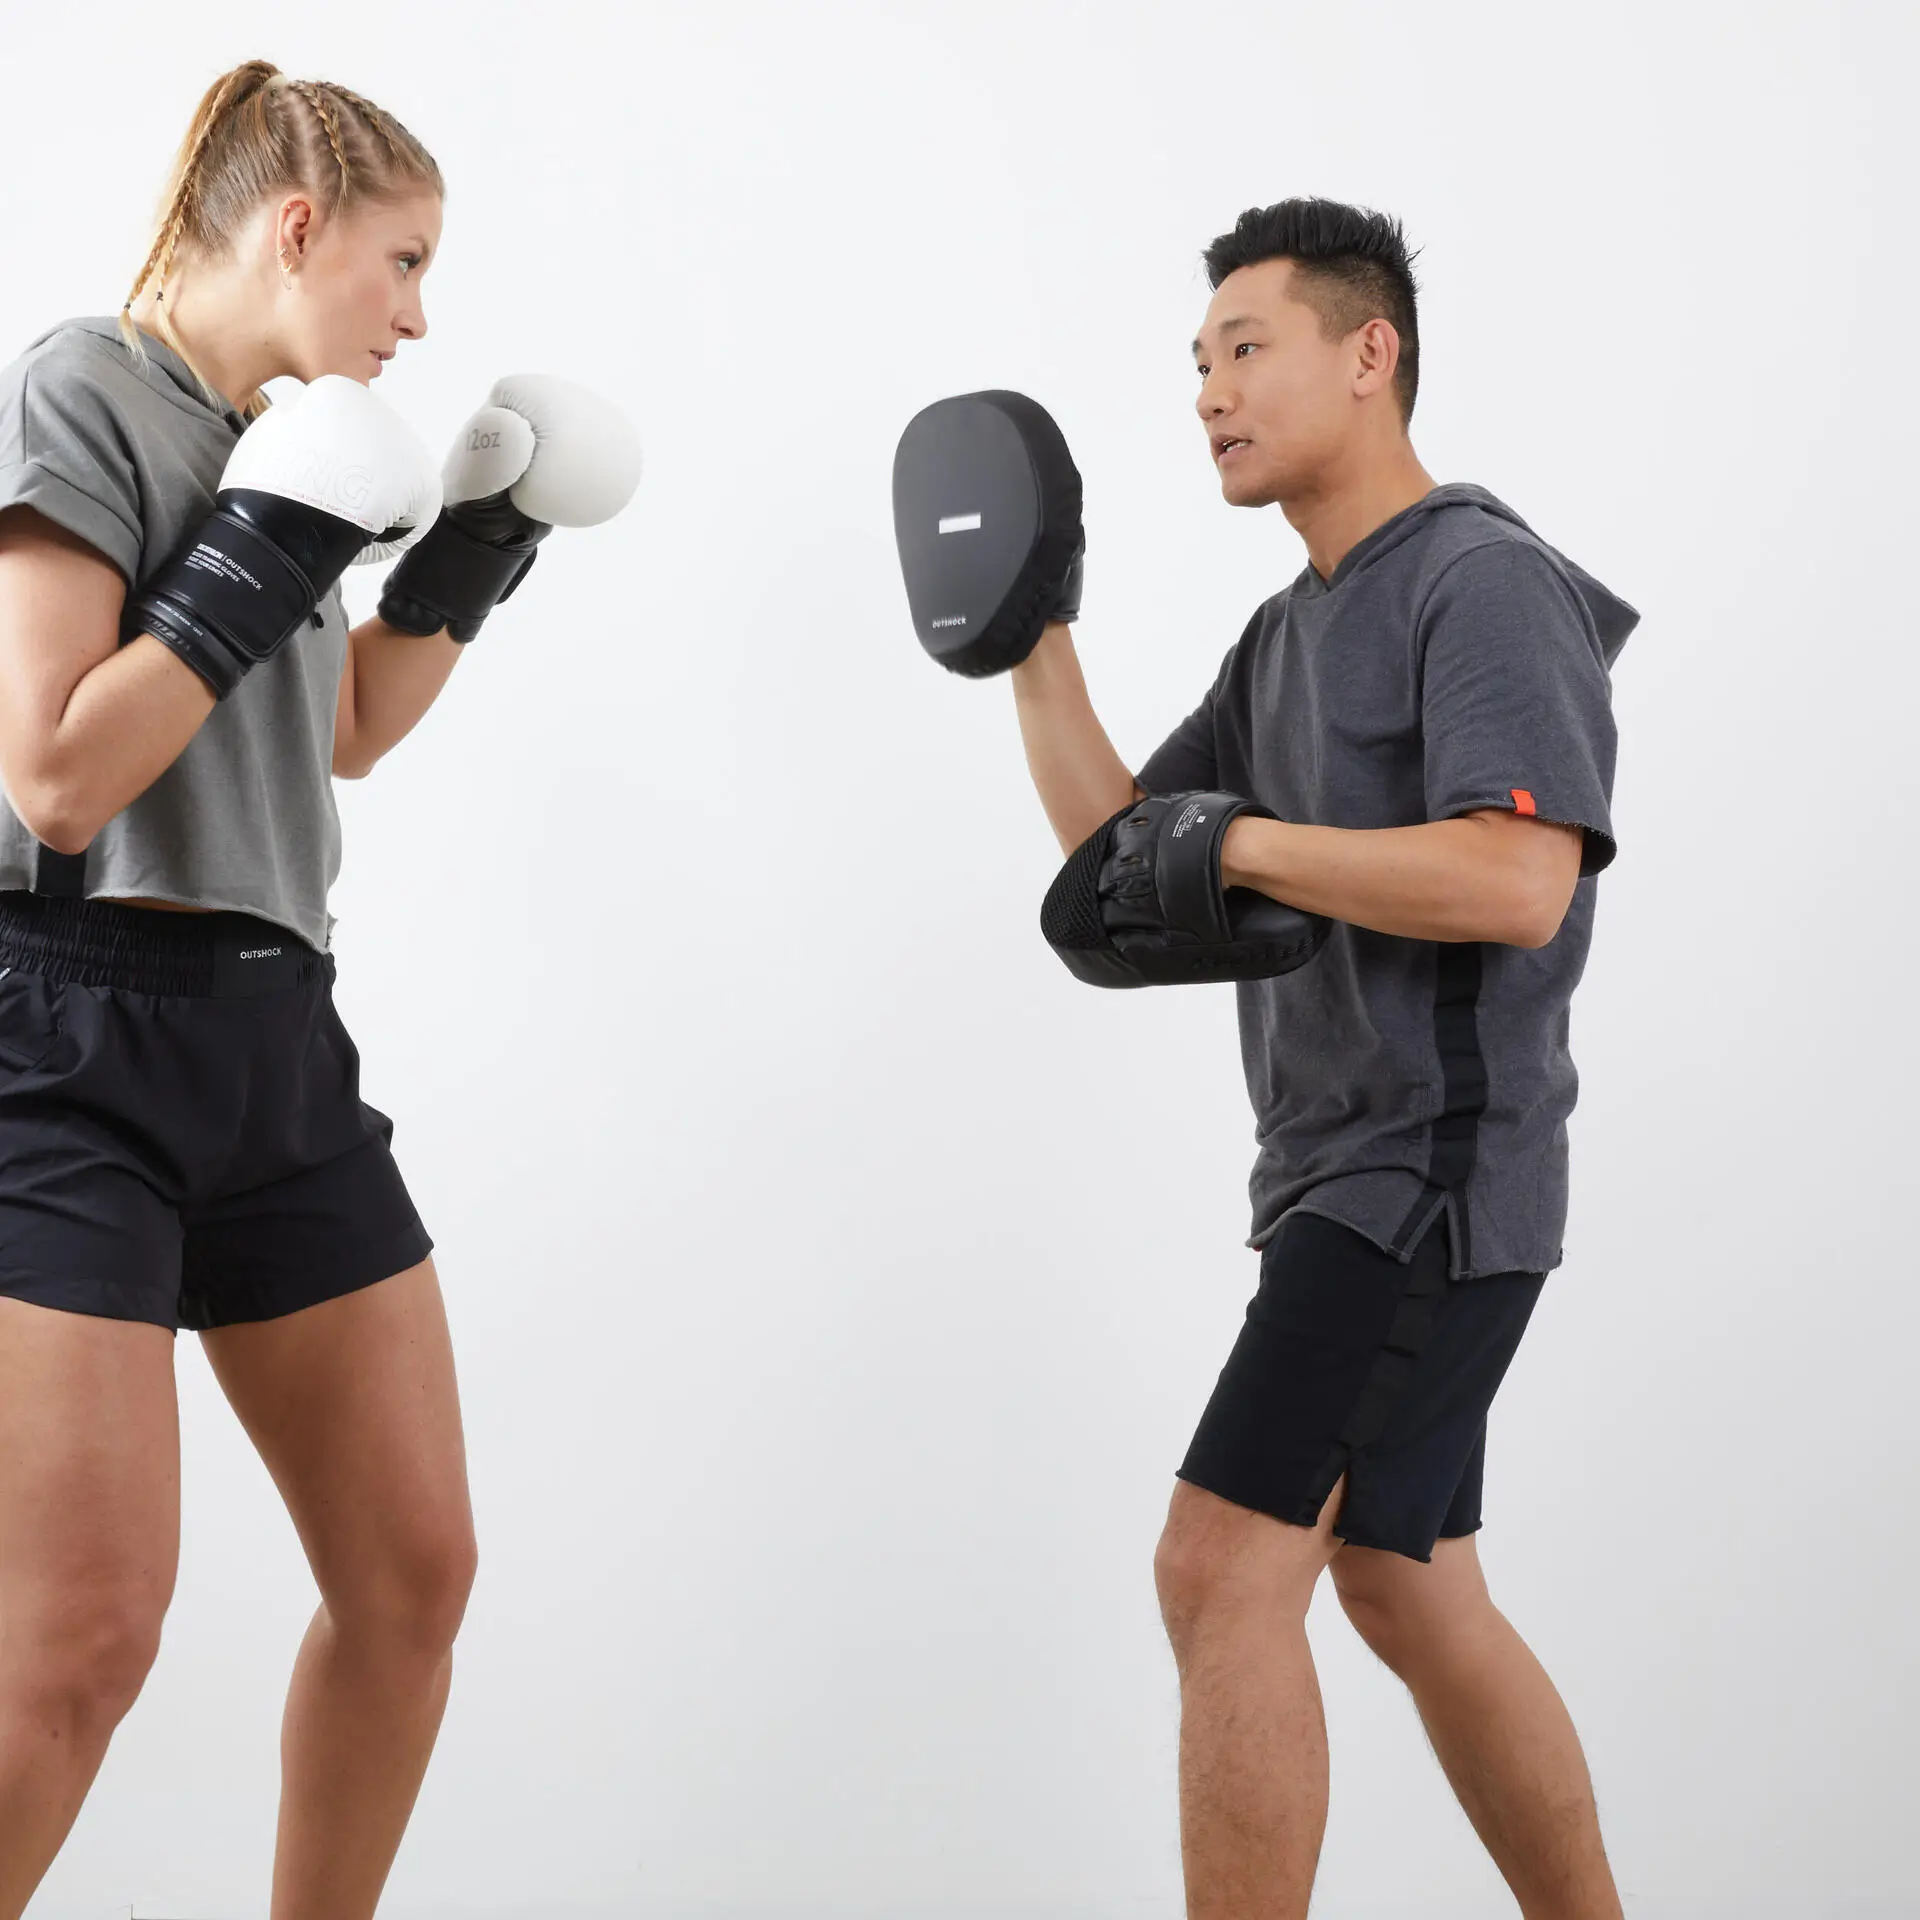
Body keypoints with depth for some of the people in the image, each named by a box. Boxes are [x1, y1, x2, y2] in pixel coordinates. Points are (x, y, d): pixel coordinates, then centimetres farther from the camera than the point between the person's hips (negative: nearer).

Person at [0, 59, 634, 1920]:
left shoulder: (262, 435, 15)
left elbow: (343, 732, 30)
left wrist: (479, 539, 20)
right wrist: (272, 554, -16)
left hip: (273, 1033, 9)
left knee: (414, 1575, 8)